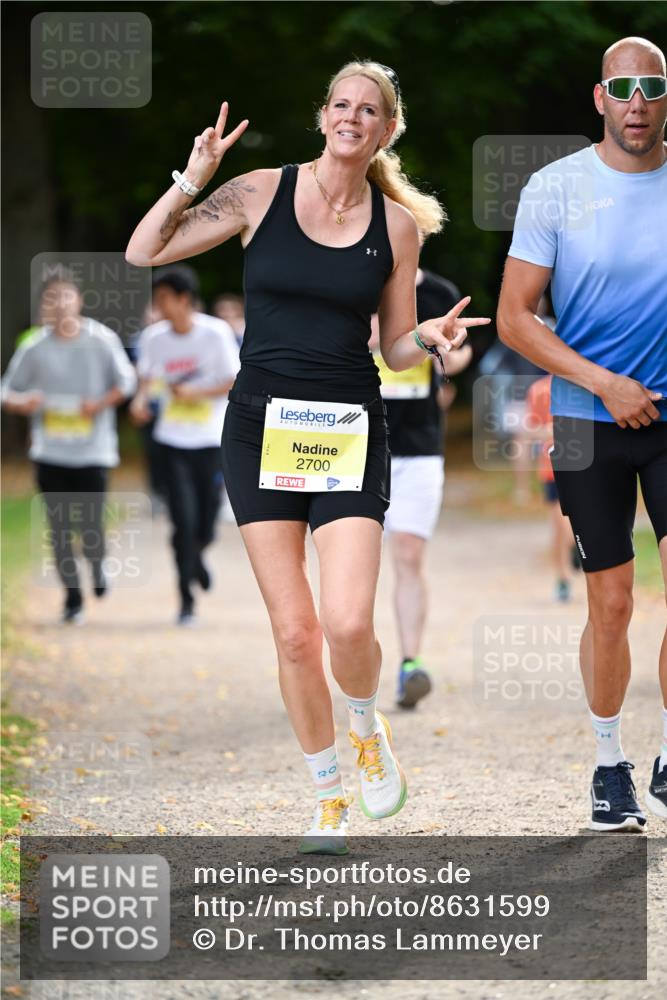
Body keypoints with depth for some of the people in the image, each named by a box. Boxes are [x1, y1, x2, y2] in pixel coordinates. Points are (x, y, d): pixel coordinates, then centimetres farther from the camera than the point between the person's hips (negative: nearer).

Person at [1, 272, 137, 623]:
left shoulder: (102, 340, -3)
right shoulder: (34, 348, 1)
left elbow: (125, 381, 4)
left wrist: (100, 403, -12)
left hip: (93, 451, -1)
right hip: (49, 452, 1)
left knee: (91, 527, -6)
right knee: (60, 529, 0)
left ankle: (97, 563, 30)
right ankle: (73, 600, 13)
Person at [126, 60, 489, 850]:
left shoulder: (397, 224, 4)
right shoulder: (263, 193, 0)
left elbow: (395, 348, 10)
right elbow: (143, 252, 1)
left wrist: (430, 337, -11)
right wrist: (192, 181, -11)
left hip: (349, 431, 0)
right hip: (262, 427, 0)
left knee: (348, 624, -16)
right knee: (293, 630, 1)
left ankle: (367, 727, 18)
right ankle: (328, 799, 19)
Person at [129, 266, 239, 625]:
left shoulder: (216, 333, -10)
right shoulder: (154, 337, -2)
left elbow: (235, 382, -5)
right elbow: (147, 376, 14)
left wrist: (196, 393, -18)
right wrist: (142, 398, -7)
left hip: (211, 441, -1)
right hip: (172, 442, 1)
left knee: (206, 527, 3)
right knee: (183, 521, -9)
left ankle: (196, 556, 40)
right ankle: (186, 600, 4)